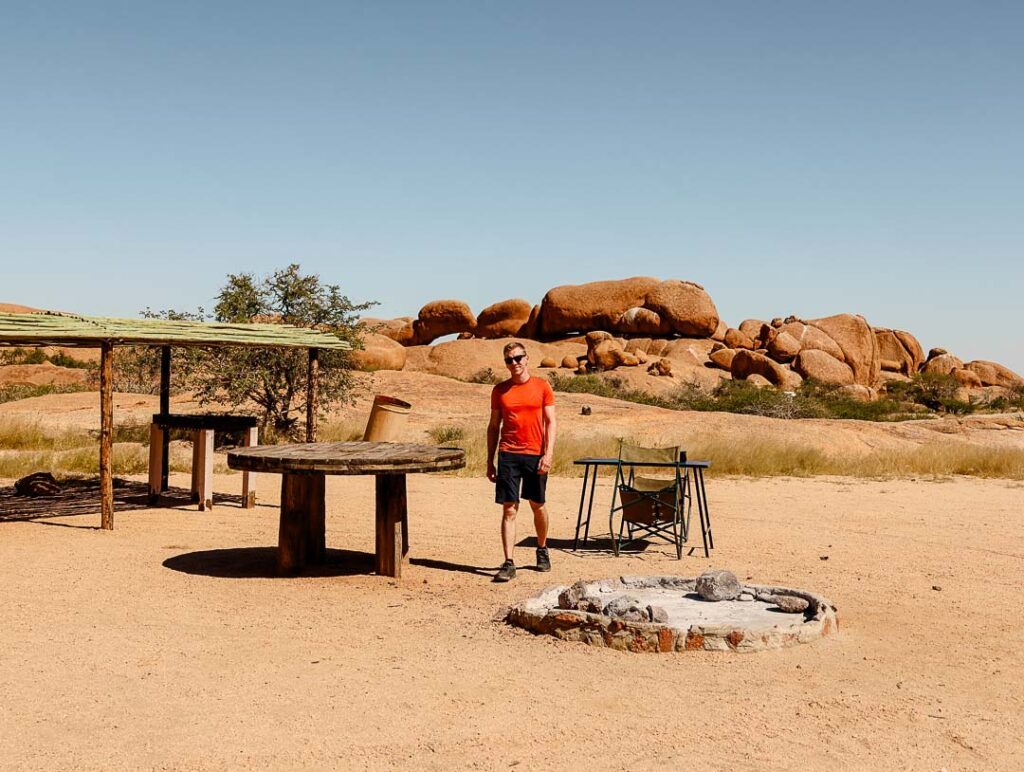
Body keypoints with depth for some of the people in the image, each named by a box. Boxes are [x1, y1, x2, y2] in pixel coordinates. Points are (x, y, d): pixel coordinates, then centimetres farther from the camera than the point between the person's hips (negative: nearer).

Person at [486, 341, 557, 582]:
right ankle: (508, 564, -5)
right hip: (508, 454, 1)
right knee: (509, 509, -4)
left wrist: (548, 453, -10)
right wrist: (490, 461, 7)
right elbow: (493, 426, 11)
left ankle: (542, 550, 35)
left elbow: (550, 422, 0)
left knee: (538, 505, 13)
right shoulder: (500, 390, 7)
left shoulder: (542, 386, 3)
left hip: (536, 454, 0)